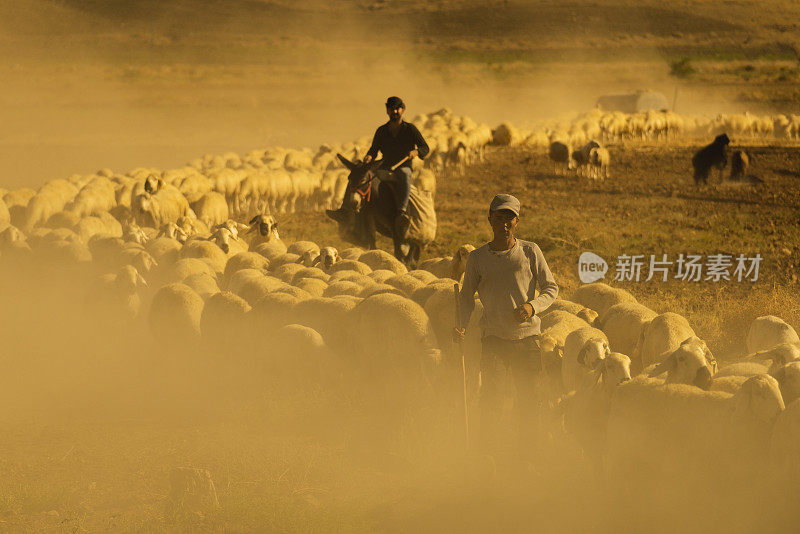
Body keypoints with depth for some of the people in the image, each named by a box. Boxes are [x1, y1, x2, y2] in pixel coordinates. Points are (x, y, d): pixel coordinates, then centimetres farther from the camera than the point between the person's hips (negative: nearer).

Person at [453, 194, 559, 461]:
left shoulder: (530, 251, 3)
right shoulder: (477, 258, 5)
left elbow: (551, 288, 7)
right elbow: (467, 296, 12)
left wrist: (532, 306, -13)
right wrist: (461, 325, -5)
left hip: (527, 336, 0)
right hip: (494, 336, 0)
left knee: (528, 399, 4)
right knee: (489, 398, -6)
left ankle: (529, 452, 17)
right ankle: (488, 455, 5)